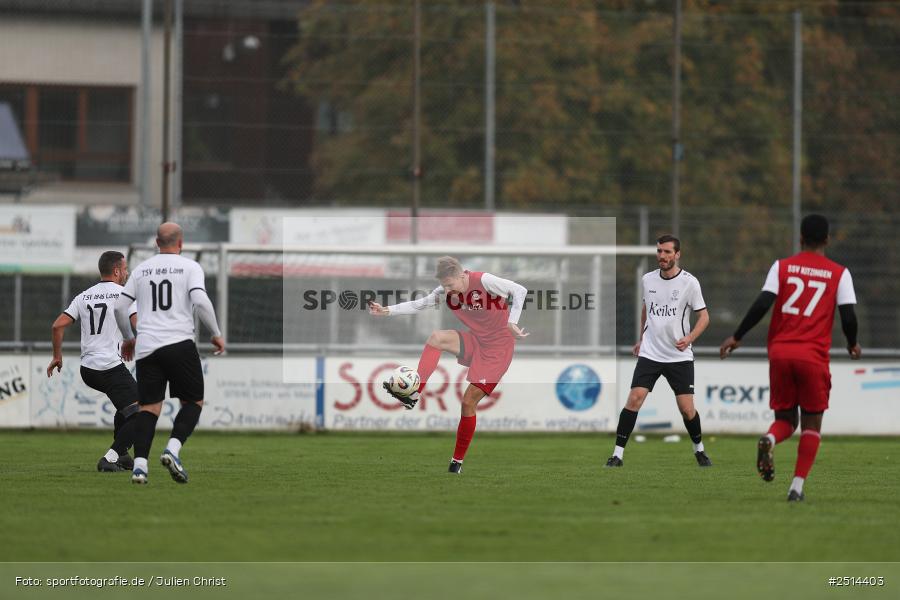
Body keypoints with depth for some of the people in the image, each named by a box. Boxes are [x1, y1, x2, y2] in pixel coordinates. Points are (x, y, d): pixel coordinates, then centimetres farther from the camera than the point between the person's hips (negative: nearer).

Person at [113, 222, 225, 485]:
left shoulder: (141, 269, 13)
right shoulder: (190, 267, 1)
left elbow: (120, 307, 10)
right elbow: (200, 301, -13)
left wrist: (128, 337, 26)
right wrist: (216, 334, -1)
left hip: (146, 346, 3)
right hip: (180, 343, -3)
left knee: (149, 407, 5)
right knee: (193, 402, 10)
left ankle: (139, 464, -11)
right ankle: (173, 450, -12)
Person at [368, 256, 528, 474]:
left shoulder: (483, 281, -20)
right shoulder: (446, 292, -2)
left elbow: (519, 290, -16)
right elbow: (419, 305, -1)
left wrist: (512, 323, -23)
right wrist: (387, 311, -12)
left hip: (497, 349, -6)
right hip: (475, 341, 6)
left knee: (469, 402, -7)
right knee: (436, 337, -22)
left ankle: (457, 461, 6)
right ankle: (414, 394, -27)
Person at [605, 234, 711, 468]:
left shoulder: (689, 282, -8)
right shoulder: (648, 280, 3)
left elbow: (704, 316, -4)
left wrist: (689, 338, -20)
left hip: (679, 357, -2)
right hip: (649, 353, 2)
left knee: (687, 408, -4)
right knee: (634, 398, -13)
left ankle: (699, 449, 22)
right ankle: (618, 454, -10)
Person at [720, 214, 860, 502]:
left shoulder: (782, 267, 6)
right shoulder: (839, 273, 3)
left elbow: (762, 304, -5)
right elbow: (848, 317, -2)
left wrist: (736, 337, 2)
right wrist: (853, 344, 18)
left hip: (780, 352, 2)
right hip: (814, 356, -2)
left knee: (785, 418, 14)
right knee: (812, 423, 10)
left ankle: (769, 441, -21)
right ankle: (797, 486, -3)